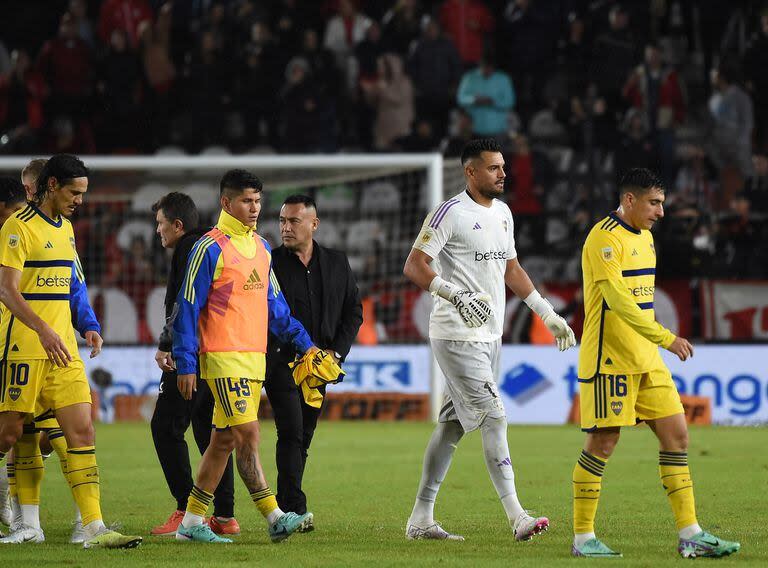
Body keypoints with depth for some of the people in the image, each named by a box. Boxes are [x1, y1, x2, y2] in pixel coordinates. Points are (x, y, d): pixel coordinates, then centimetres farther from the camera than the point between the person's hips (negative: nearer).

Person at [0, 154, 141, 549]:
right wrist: (43, 329, -28)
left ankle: (94, 528, -8)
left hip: (63, 350, 7)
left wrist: (88, 325, 10)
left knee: (82, 432, -3)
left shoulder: (65, 227, 17)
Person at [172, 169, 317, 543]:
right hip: (224, 358, -8)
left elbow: (274, 303, 22)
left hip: (255, 358, 8)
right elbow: (188, 307, -9)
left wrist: (303, 342, 16)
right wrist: (185, 364, -12)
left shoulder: (261, 248, 14)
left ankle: (192, 522, 15)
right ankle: (275, 519, -15)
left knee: (224, 440, 9)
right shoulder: (210, 249, -9)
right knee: (248, 434, -13)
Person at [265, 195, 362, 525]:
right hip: (280, 361, -4)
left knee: (303, 437, 8)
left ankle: (286, 507, 16)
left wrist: (337, 351, 2)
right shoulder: (269, 263, -3)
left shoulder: (336, 263, 8)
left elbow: (354, 311, 13)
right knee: (291, 433, -15)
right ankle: (294, 509, -19)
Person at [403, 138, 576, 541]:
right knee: (493, 418, -14)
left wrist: (548, 314, 22)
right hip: (457, 335, -8)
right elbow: (414, 266, -16)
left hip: (488, 334, 8)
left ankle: (420, 519, 13)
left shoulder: (502, 212, 15)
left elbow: (511, 269, 26)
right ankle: (517, 518, -17)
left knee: (454, 424, 9)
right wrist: (455, 294, -31)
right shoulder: (450, 213, -11)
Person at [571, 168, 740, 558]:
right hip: (609, 360, -9)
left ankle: (690, 535, 5)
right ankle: (582, 537, 4)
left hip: (646, 360, 9)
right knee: (603, 442, -5)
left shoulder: (644, 237, 15)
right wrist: (665, 338, -28)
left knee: (676, 435, 3)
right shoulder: (604, 239, -14)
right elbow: (617, 300, -24)